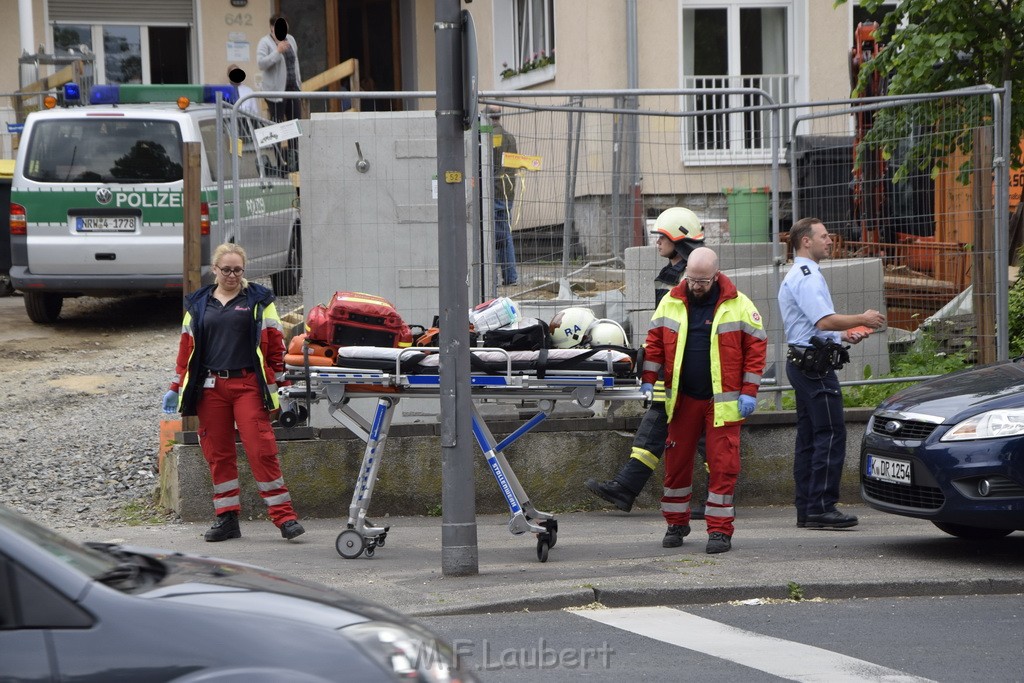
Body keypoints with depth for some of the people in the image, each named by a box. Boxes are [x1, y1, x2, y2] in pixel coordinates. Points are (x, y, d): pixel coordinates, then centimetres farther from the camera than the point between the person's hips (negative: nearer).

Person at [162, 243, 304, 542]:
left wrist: (282, 386, -2)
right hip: (210, 388, 3)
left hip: (248, 385, -3)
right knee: (218, 454, 4)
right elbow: (187, 348, 18)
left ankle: (284, 516, -8)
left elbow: (275, 345, 4)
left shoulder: (258, 300, 7)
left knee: (261, 450, -10)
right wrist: (176, 388, 14)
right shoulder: (198, 304, 14)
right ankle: (227, 518, 12)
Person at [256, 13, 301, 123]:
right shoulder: (265, 43, -6)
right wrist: (278, 51, -25)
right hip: (276, 90, -6)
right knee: (277, 123, -8)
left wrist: (299, 80, 22)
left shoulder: (290, 39, 14)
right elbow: (261, 63, -19)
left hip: (293, 88, 6)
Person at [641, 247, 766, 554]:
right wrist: (648, 383, 4)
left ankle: (720, 530, 2)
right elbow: (655, 343, 10)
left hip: (723, 399, -3)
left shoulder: (739, 305, -4)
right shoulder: (670, 303, 4)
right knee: (676, 461, 8)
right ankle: (676, 523, 23)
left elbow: (755, 347, -2)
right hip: (682, 398, 3)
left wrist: (749, 391, -7)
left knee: (723, 465, -4)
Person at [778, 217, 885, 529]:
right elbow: (825, 320, -24)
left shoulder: (799, 276, 23)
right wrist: (861, 319, -12)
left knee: (809, 436, 10)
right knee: (831, 434, -11)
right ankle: (821, 507, -13)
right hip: (815, 364, -11)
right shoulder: (806, 276, -13)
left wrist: (844, 334, 20)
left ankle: (806, 509, 12)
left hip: (802, 363, 11)